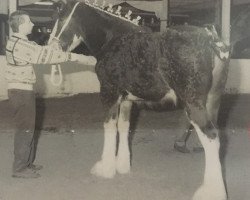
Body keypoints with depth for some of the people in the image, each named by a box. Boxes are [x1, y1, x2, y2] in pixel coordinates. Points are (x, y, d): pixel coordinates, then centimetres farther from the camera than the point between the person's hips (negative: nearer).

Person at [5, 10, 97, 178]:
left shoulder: (22, 43, 12)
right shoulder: (20, 45, -20)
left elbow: (43, 52, 13)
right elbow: (46, 55, -21)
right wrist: (76, 57, -17)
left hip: (23, 91, 10)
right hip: (21, 91, -10)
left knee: (28, 128, 17)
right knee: (25, 128, -3)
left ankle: (27, 163, 28)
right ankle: (20, 168, 5)